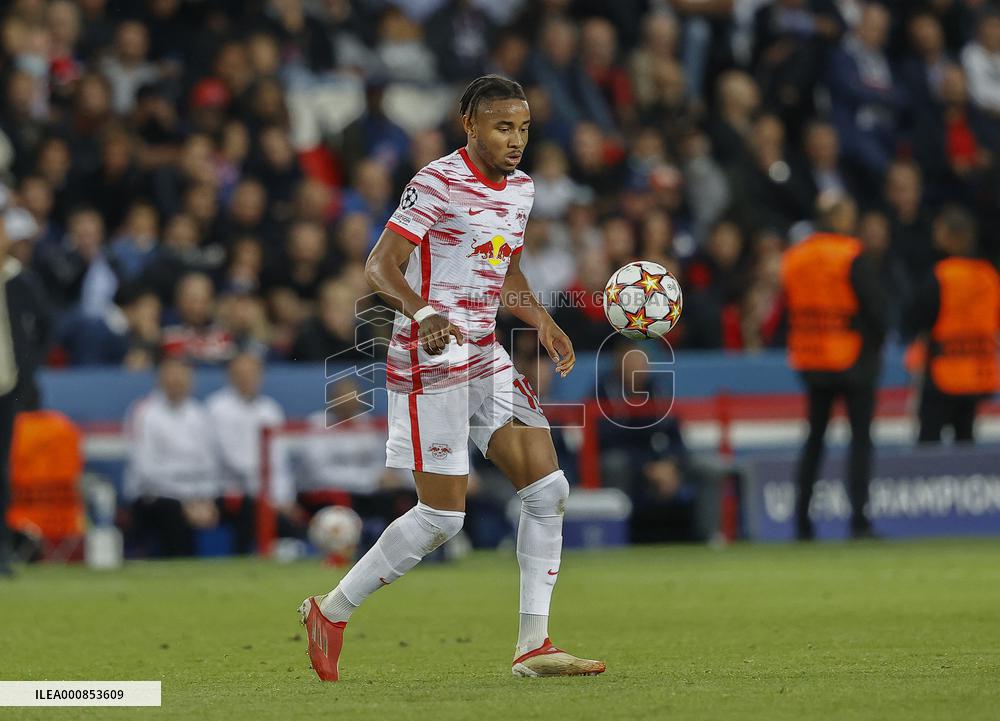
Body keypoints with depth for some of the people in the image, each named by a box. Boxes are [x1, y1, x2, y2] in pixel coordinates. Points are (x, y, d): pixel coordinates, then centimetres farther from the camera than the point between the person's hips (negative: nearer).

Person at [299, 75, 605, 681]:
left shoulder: (520, 189, 12)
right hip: (431, 361, -8)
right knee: (443, 516, -7)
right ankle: (332, 612, 11)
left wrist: (544, 323, 9)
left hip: (487, 358, 8)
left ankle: (534, 644, 3)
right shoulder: (438, 184, -13)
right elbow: (379, 267, -18)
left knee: (549, 488, -2)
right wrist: (424, 313, -36)